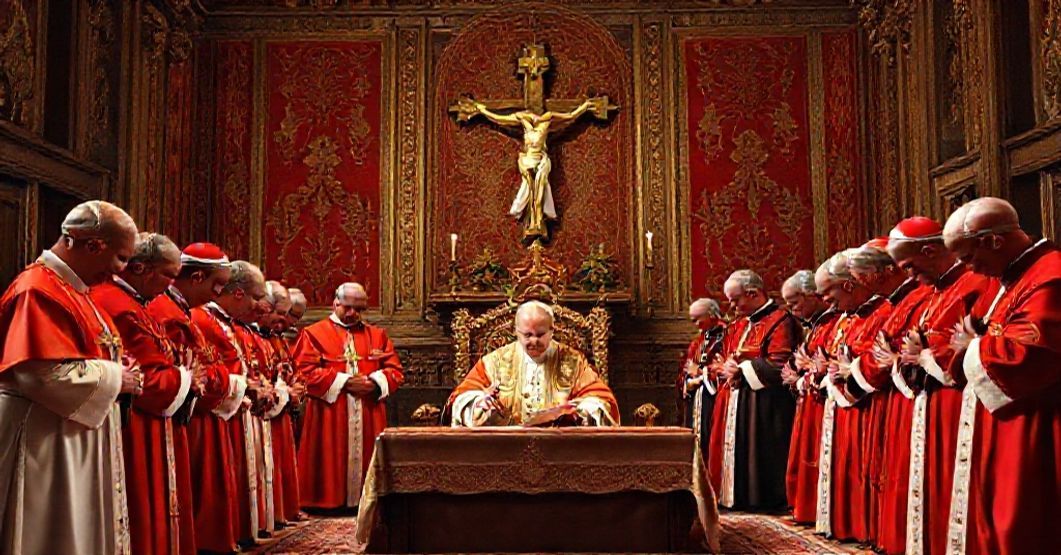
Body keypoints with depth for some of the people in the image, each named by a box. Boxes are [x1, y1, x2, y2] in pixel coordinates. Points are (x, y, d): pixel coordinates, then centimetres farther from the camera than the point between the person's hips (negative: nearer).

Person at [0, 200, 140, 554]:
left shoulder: (71, 288, 13)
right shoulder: (41, 290, -19)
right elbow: (50, 373, -27)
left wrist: (113, 369, 6)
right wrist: (114, 378, -14)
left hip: (76, 435, 10)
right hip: (47, 439, -10)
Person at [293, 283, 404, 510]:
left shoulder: (377, 335, 15)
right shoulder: (313, 334, 4)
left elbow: (395, 371, 9)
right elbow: (305, 372, -8)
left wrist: (375, 382, -12)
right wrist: (342, 382, -14)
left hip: (369, 419, 3)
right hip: (329, 419, -3)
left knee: (365, 460, 4)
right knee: (332, 460, -4)